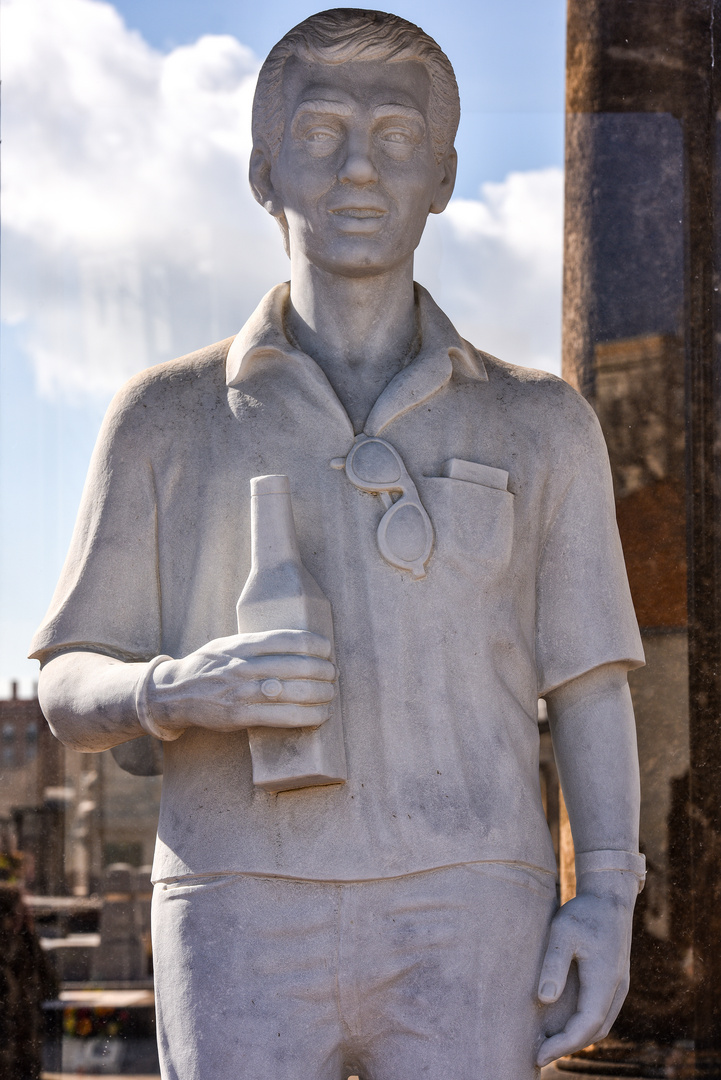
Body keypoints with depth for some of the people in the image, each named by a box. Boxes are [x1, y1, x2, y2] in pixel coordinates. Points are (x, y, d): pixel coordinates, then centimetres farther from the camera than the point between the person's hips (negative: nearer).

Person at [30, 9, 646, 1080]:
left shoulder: (538, 425, 10)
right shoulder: (166, 418, 9)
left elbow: (592, 693, 9)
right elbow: (73, 696, 8)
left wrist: (606, 903, -7)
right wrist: (179, 691, -16)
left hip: (461, 928, 0)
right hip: (247, 936, 0)